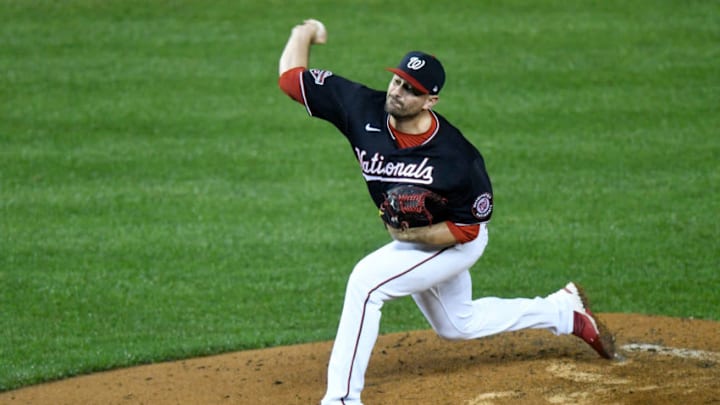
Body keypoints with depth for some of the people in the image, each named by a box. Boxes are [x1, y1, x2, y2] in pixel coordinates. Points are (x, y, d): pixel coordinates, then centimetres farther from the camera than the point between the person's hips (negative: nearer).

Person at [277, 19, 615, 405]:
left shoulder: (456, 159, -34)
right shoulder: (364, 109, -25)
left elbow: (467, 228, -22)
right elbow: (290, 77, -21)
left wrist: (413, 235, -33)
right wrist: (305, 33, -15)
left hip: (452, 241, -7)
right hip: (410, 240, 7)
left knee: (366, 281, -27)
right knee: (456, 324, 27)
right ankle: (564, 310, 45)